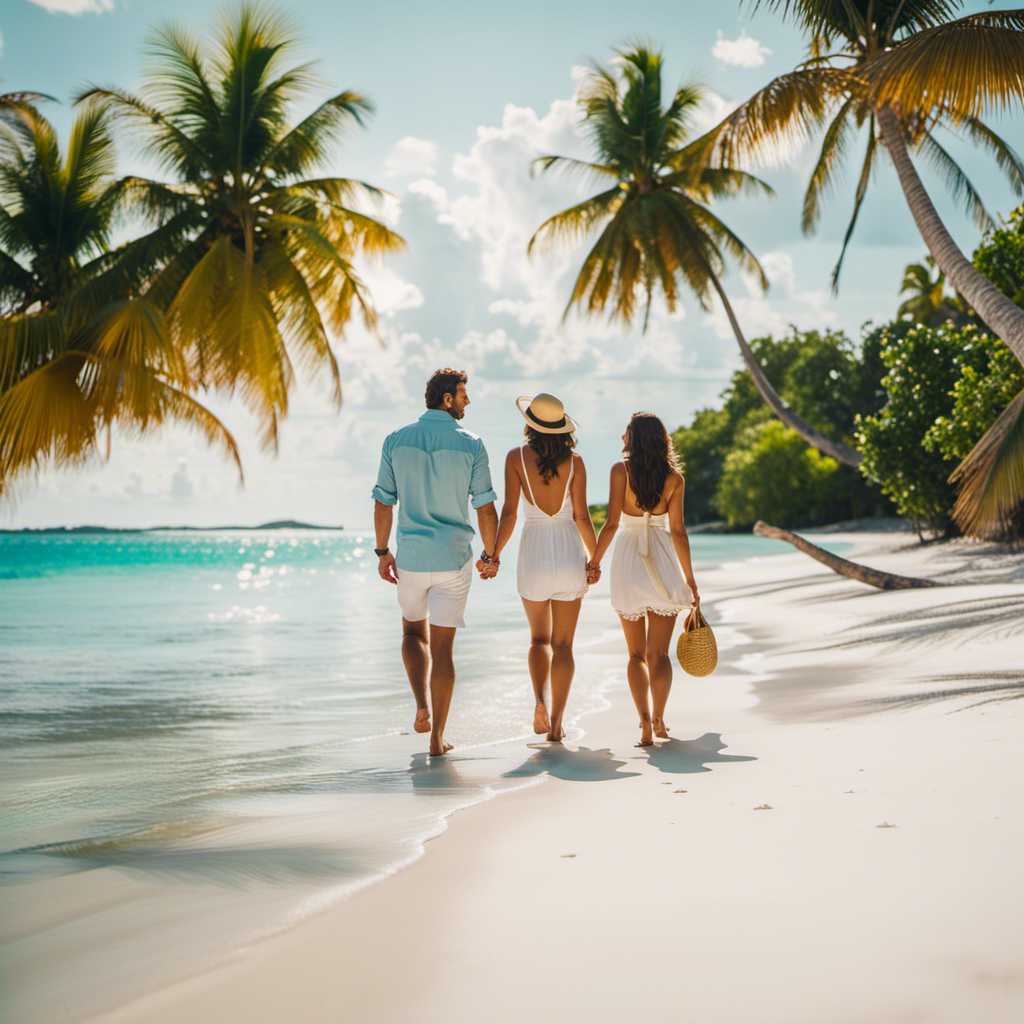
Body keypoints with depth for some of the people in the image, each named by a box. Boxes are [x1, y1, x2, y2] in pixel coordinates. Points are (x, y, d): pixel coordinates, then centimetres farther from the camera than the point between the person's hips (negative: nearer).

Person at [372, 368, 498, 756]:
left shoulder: (396, 440, -2)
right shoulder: (470, 444, -8)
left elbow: (383, 502, 0)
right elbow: (485, 509, -7)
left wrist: (382, 552, 9)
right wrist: (491, 555, 6)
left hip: (411, 557, 2)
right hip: (454, 558, -2)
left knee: (414, 631, 23)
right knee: (442, 645, 5)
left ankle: (422, 704, 1)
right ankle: (437, 737, 6)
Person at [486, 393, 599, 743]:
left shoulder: (516, 457, -6)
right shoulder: (574, 461, -4)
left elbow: (509, 512, -9)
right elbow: (581, 515, -5)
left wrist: (495, 554, -1)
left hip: (533, 552, 0)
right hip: (569, 554, 0)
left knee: (539, 638, 16)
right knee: (563, 642, 8)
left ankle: (540, 701, -10)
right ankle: (556, 723, 6)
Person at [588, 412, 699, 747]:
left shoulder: (620, 470, -6)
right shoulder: (673, 477, 0)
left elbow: (612, 523, -10)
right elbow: (677, 530, 1)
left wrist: (594, 561, 1)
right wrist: (690, 578, 8)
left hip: (629, 559, -1)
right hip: (663, 562, 1)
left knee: (637, 653, 8)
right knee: (659, 653, 9)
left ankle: (646, 725, -6)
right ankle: (658, 721, 5)